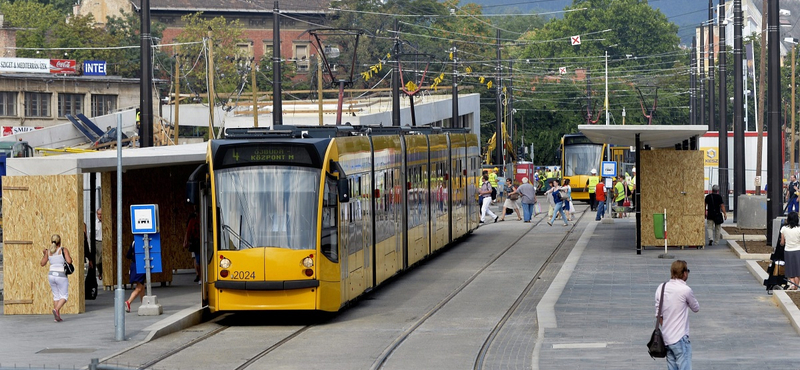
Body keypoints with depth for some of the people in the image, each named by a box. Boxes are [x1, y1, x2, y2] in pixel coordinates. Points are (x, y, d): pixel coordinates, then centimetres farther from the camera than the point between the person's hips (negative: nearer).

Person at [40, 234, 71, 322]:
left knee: (56, 296, 16)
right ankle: (56, 309, -22)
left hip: (51, 275, 4)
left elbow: (42, 264, 11)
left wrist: (44, 254, 26)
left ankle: (57, 317, 10)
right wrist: (70, 258, 5)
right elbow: (69, 261, -17)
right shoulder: (64, 250, -7)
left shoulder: (48, 252, 4)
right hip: (61, 276, -4)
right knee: (64, 297, 5)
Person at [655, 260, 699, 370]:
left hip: (666, 337, 7)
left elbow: (658, 314, 9)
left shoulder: (661, 288, 4)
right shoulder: (686, 290, -14)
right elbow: (696, 308, 3)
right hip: (680, 338, -7)